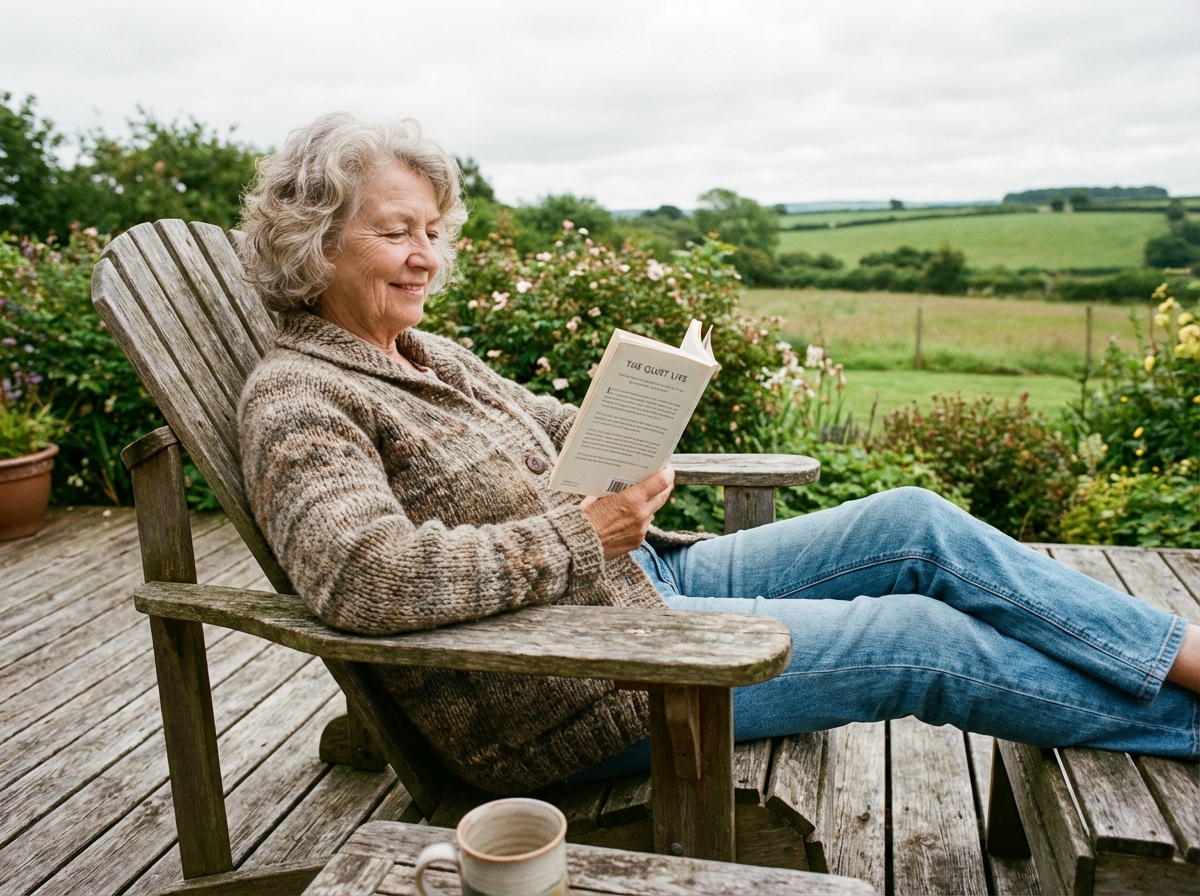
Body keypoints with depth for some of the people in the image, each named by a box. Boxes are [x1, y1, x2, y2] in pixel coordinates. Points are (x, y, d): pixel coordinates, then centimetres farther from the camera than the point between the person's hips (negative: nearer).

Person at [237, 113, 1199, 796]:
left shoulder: (431, 354, 13)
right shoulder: (297, 399, -13)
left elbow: (553, 432, 18)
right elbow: (363, 575, -30)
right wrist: (582, 535, -26)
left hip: (640, 572, 9)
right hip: (561, 688, -8)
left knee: (917, 521, 0)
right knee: (927, 640, -9)